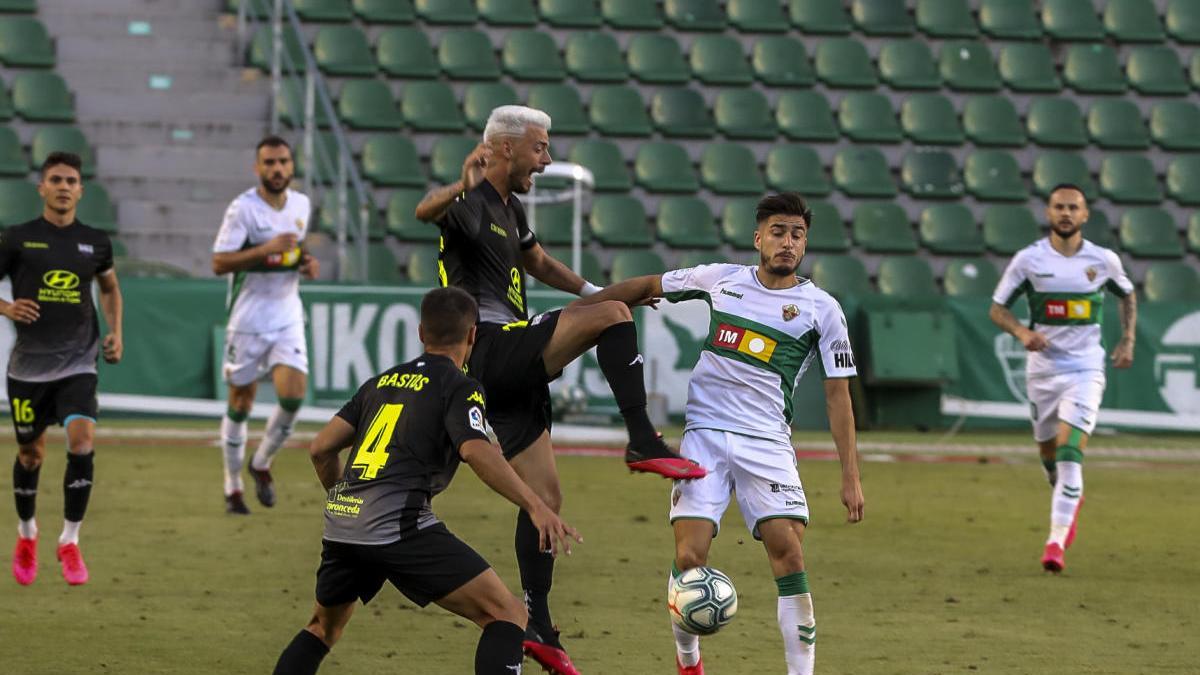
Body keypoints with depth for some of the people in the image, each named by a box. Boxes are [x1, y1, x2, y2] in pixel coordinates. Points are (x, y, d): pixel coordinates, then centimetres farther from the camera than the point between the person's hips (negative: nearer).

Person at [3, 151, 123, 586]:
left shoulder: (95, 242, 6)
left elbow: (110, 288, 23)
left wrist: (115, 332, 10)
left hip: (78, 365, 1)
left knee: (82, 441, -19)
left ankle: (70, 541, -7)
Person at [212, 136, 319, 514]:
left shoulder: (301, 205, 7)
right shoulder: (243, 209, -12)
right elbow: (219, 262, -17)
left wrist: (306, 264, 2)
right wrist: (267, 249, -27)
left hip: (287, 316, 4)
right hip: (248, 320, -4)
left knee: (293, 394, -13)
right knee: (240, 404, 4)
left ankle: (262, 465, 13)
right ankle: (233, 488, 19)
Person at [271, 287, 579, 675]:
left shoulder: (381, 382, 23)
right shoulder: (460, 388, 4)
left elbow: (321, 449, 23)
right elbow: (476, 451, -15)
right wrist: (534, 506, -21)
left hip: (341, 520, 7)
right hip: (397, 525, -7)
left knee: (324, 627, 30)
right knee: (507, 615, -4)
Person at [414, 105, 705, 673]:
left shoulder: (509, 208, 21)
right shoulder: (472, 204, -10)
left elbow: (539, 262, 40)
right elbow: (425, 212, -34)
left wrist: (594, 292, 33)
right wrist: (461, 188, -54)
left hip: (508, 368, 10)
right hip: (492, 353, -10)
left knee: (544, 496, 10)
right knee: (611, 317, -20)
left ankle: (538, 628, 13)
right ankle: (644, 444, -21)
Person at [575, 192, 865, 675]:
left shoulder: (821, 309, 2)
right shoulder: (721, 280, 8)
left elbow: (837, 394, 3)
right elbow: (646, 287, 21)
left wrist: (850, 476, -3)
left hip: (767, 443, -1)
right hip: (704, 433, 1)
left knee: (788, 550, -18)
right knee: (688, 557, -9)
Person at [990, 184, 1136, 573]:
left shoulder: (1103, 260, -1)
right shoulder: (1029, 259, -4)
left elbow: (1128, 295, 19)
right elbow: (998, 308, 2)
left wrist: (1127, 341, 9)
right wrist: (1021, 332, -17)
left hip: (1085, 369, -2)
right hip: (1042, 369, 2)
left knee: (1069, 453, -18)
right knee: (1048, 453, 15)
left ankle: (1056, 541, -20)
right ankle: (1071, 502, 48)